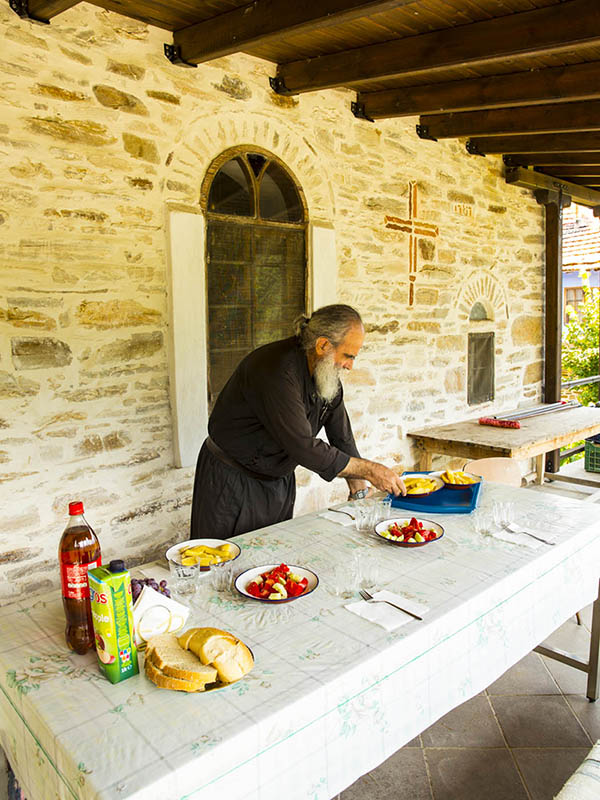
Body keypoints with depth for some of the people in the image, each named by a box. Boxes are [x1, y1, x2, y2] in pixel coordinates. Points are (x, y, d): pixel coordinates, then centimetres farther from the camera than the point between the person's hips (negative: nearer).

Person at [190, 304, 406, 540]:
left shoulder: (327, 371, -4)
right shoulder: (277, 371, -31)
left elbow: (341, 436, 6)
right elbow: (303, 447, -33)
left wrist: (359, 489, 5)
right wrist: (368, 470, -26)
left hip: (279, 481, 7)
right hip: (231, 482, -7)